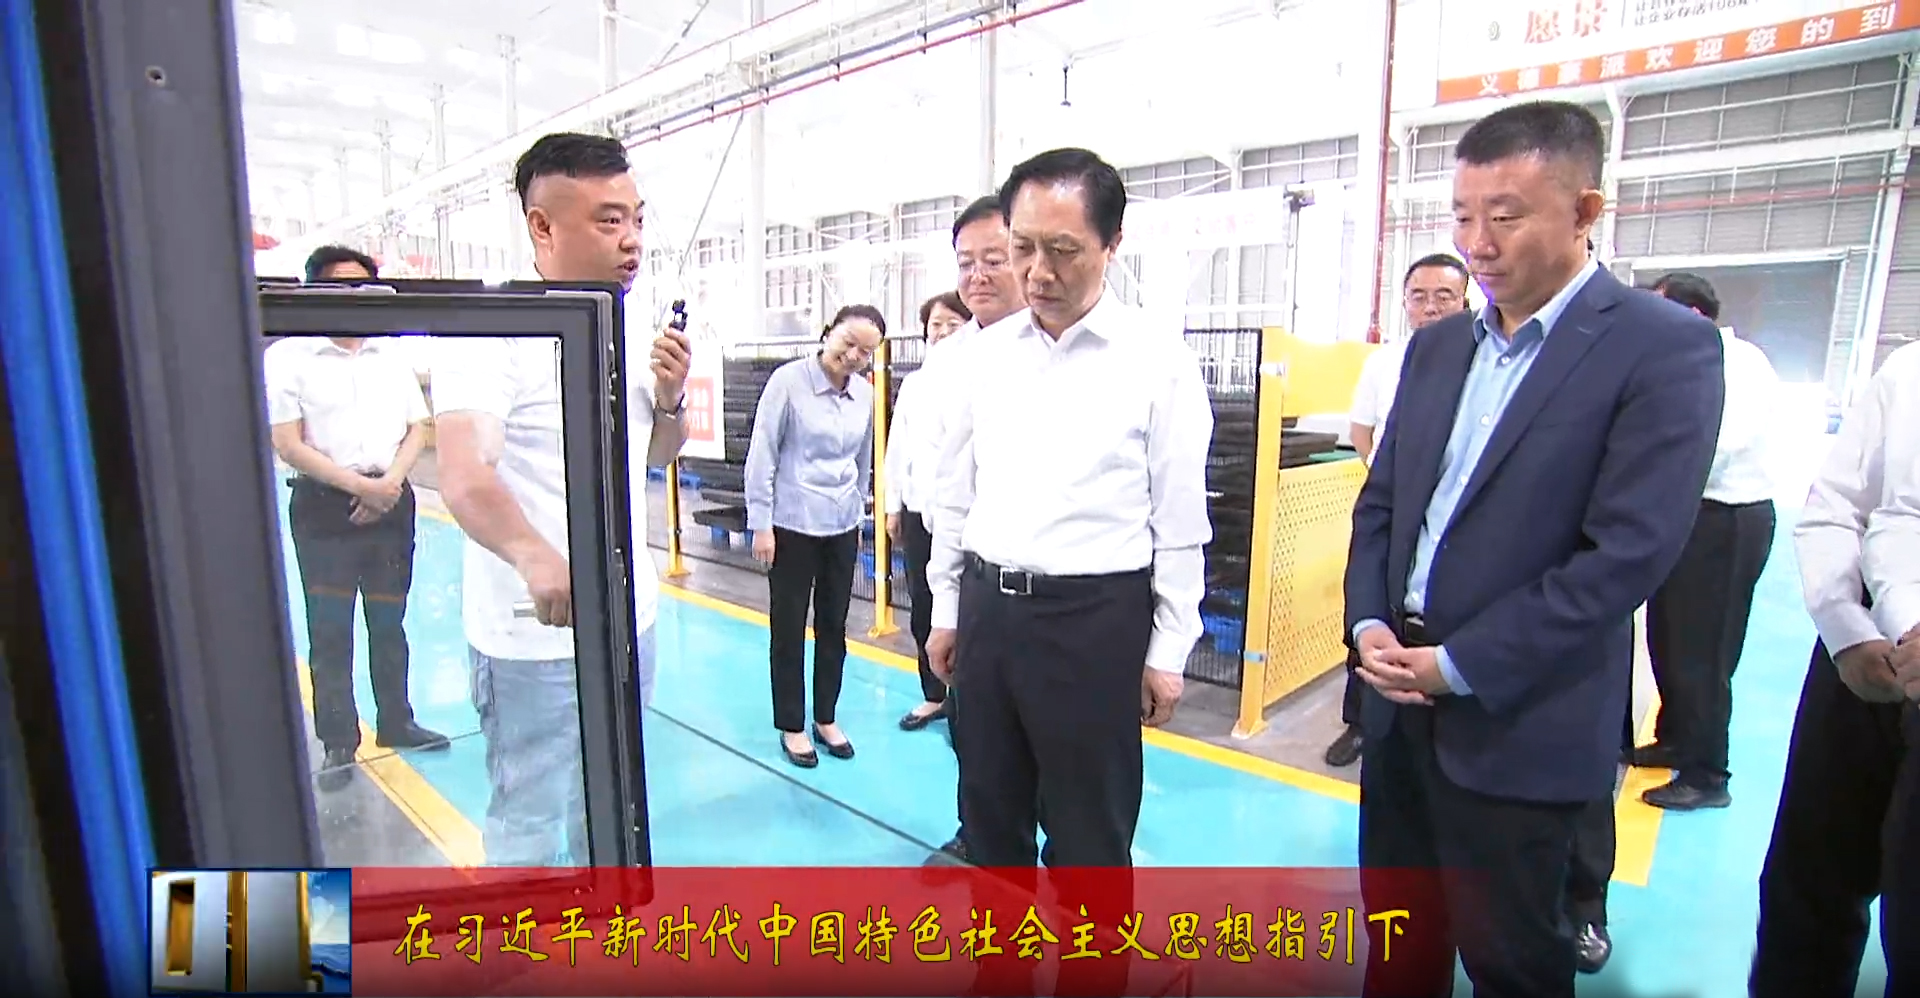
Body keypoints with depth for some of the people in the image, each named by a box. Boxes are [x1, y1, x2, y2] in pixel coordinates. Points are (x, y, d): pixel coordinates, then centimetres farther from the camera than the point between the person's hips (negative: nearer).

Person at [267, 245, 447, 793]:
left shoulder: (391, 355, 8)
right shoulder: (288, 356, -4)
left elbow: (417, 429, 9)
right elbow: (288, 445, -9)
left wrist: (390, 482, -7)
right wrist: (359, 486, -15)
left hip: (392, 500, 4)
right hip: (325, 505, -4)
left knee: (389, 621, 13)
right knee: (329, 630, 2)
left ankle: (396, 722, 26)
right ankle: (338, 745, 13)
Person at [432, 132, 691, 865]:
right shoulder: (491, 330, -17)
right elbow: (464, 480, -30)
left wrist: (669, 399, -5)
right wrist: (534, 555, -50)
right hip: (537, 637, -7)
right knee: (529, 823, 10)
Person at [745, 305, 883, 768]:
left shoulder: (865, 394, 2)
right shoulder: (789, 380, -12)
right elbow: (761, 456, -11)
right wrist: (761, 524, -11)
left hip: (842, 528, 5)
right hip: (792, 526, -4)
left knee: (834, 626, 13)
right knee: (788, 627, 7)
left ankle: (826, 718, 30)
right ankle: (792, 726, 23)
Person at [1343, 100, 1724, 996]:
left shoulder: (1664, 346, -10)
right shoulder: (1436, 345, 9)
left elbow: (1631, 549, -17)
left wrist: (1459, 666, -17)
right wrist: (1368, 623, -5)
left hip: (1519, 721, -5)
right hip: (1398, 694, 6)